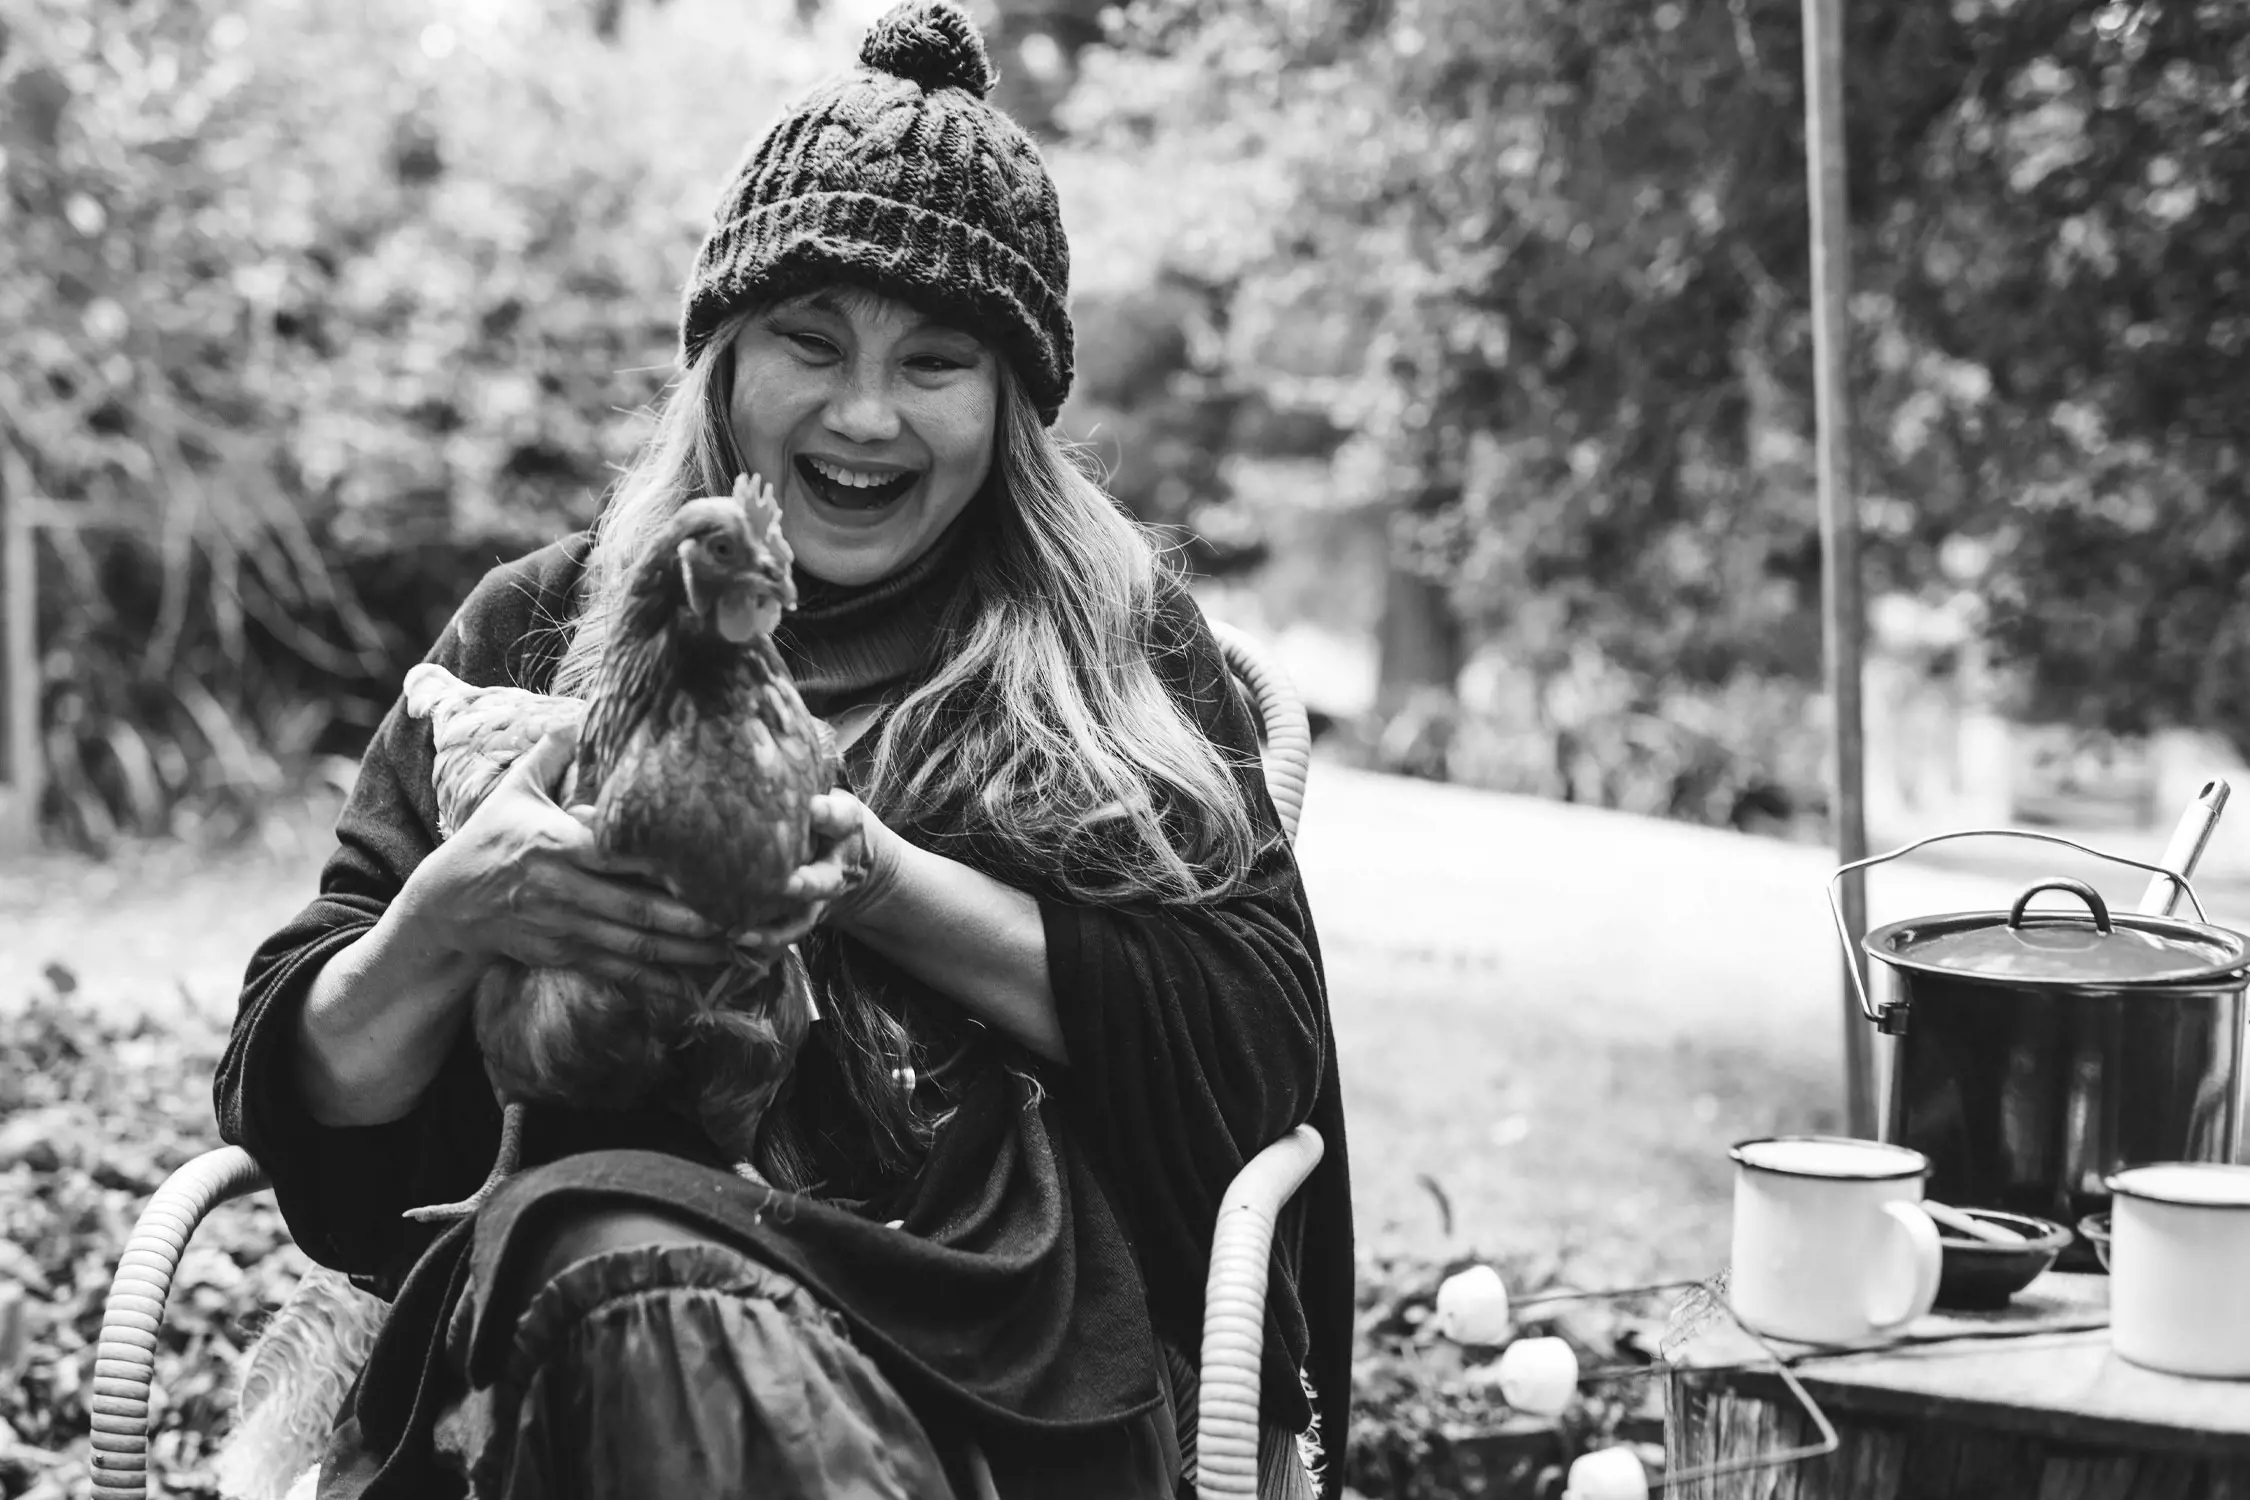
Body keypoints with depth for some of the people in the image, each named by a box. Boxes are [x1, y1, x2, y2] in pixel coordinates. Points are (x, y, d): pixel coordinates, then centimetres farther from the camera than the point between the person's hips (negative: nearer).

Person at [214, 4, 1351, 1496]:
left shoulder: (1119, 642, 12)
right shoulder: (537, 632, 15)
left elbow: (1266, 1043, 1)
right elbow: (300, 1098, 11)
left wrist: (890, 887, -9)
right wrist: (449, 915, -12)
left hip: (1013, 1327, -1)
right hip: (580, 1276, 2)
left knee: (666, 1307, -35)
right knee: (638, 1274, -36)